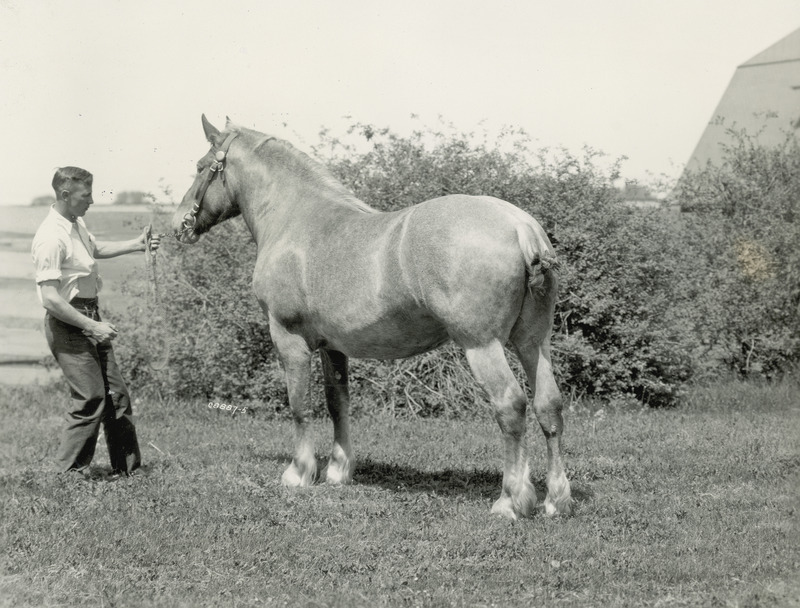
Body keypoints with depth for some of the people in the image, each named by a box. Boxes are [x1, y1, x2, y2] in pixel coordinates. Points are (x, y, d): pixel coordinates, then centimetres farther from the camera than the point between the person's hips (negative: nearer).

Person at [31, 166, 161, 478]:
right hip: (68, 324, -10)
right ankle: (69, 473, 1)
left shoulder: (77, 224, 9)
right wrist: (92, 327, -23)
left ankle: (127, 467, 23)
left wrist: (135, 244, 20)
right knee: (91, 399, -10)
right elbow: (50, 299, -26)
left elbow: (96, 248, 33)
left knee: (116, 394, 13)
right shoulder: (51, 238, -22)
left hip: (90, 319, 10)